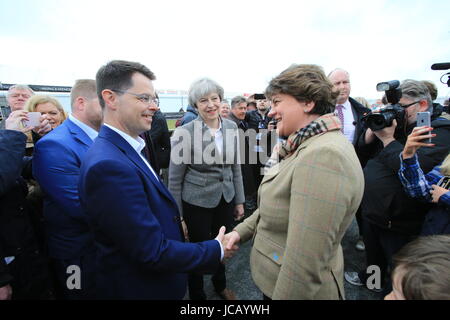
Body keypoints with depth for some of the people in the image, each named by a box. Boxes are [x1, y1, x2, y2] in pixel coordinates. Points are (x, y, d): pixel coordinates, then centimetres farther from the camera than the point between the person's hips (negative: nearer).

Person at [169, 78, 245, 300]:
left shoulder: (231, 127, -3)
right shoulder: (185, 132, -17)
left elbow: (235, 167, 6)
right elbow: (175, 179, -10)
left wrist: (239, 200, 8)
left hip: (226, 199, 4)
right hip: (197, 202, -4)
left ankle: (220, 284, 52)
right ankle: (197, 295, 44)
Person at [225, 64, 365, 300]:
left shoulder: (324, 156, -30)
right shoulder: (306, 146, 3)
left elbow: (305, 266, -31)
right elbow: (275, 204, 10)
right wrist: (241, 231, 0)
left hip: (296, 288, -8)